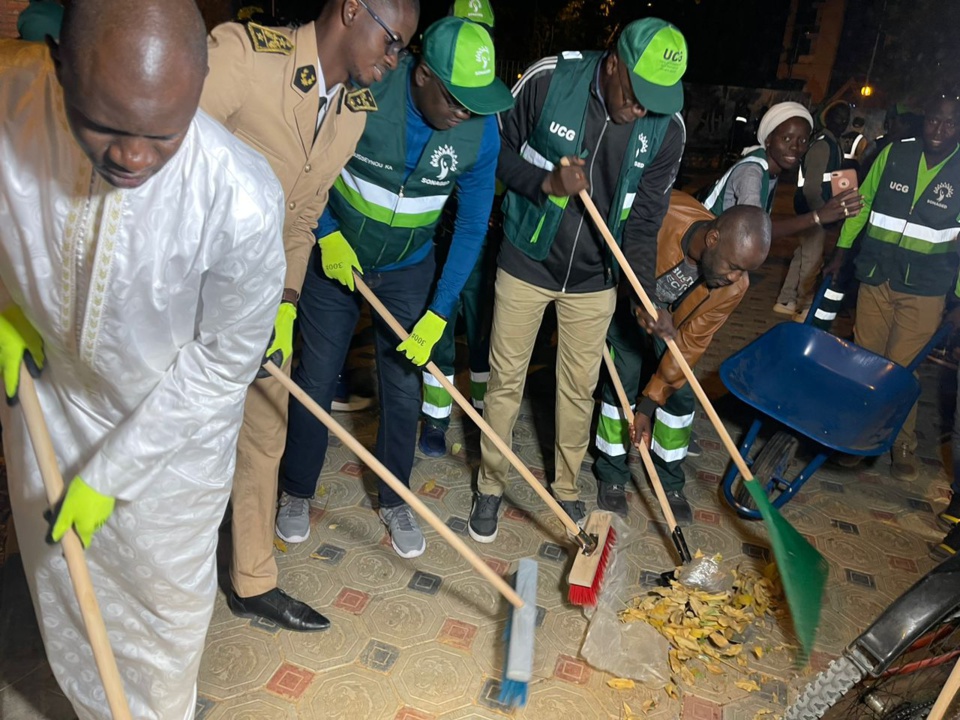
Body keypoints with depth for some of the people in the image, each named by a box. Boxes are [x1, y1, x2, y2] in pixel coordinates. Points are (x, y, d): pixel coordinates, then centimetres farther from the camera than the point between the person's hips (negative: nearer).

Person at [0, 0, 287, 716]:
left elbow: (224, 361, -20)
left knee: (169, 603, 18)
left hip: (173, 421, -3)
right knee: (64, 583, 24)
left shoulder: (243, 203, -35)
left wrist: (107, 475, -15)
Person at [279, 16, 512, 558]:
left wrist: (439, 312, -16)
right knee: (316, 381, 7)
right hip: (336, 256, -1)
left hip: (409, 270, 2)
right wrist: (327, 234, -14)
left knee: (404, 390, 5)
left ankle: (395, 501, 27)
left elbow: (472, 226, -12)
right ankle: (298, 493, 29)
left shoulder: (481, 131, -18)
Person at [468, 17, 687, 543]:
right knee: (505, 379, 8)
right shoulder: (548, 80, -18)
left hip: (593, 278, 2)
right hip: (526, 263, -1)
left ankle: (567, 489, 34)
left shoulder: (667, 128, -11)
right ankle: (491, 485, 29)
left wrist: (644, 293, -18)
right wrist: (546, 183, -25)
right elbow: (498, 148, -6)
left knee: (579, 387, 12)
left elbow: (645, 217, -6)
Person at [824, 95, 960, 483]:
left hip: (924, 290, -2)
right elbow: (863, 202, 11)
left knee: (900, 368, 1)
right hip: (876, 276, 2)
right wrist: (840, 253, 11)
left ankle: (903, 445, 19)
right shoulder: (894, 154, 0)